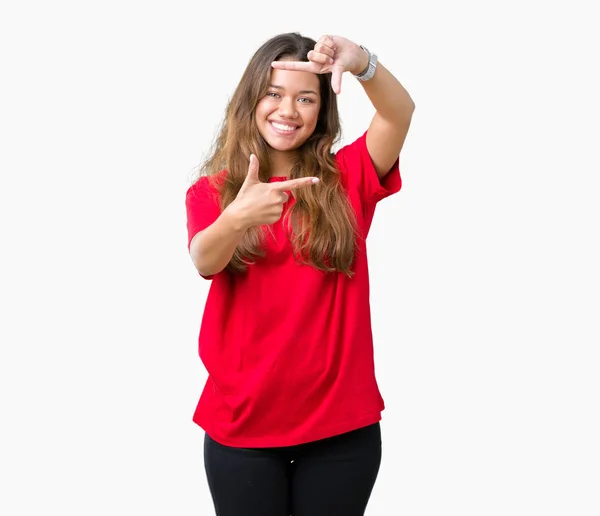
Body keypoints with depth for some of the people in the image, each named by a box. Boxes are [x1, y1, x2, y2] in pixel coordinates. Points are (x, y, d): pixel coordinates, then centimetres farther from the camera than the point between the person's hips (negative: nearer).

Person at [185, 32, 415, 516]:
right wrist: (238, 217, -40)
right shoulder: (211, 190, 1)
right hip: (243, 423, 0)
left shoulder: (346, 178, 1)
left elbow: (400, 113, -16)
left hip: (341, 421, 0)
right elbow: (204, 260, -18)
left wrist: (361, 62, -36)